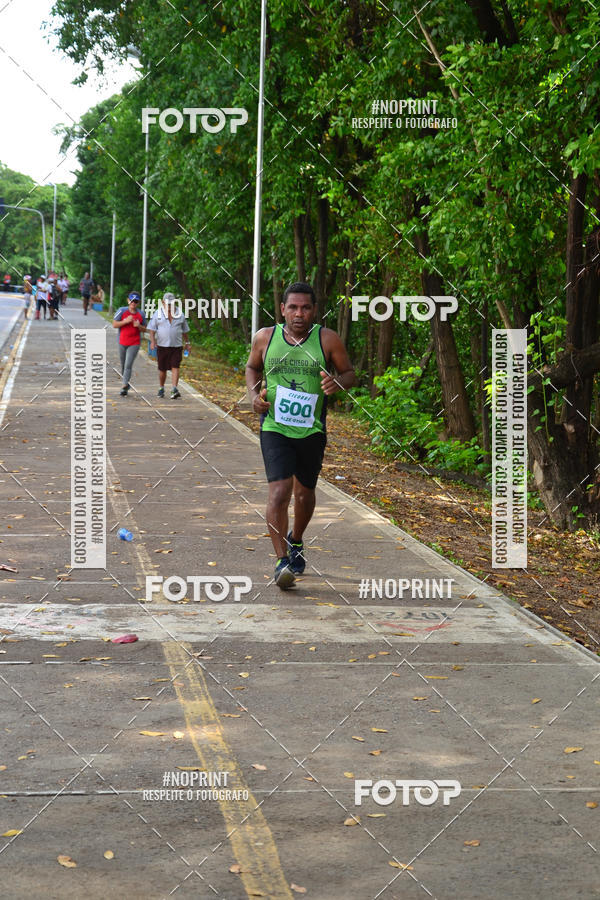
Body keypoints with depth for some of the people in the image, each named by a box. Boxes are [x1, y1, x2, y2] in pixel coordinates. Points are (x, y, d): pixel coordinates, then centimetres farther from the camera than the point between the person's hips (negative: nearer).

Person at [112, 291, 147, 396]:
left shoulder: (141, 314, 2)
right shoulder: (122, 311, -3)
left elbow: (144, 329, 11)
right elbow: (114, 324, -5)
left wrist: (139, 326, -12)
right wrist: (126, 321, -18)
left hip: (135, 344, -1)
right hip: (122, 343, 1)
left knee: (128, 365, -12)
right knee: (123, 365, 12)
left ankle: (124, 387, -17)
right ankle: (126, 384, 30)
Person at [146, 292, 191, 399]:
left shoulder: (180, 314, 6)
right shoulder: (158, 314, 1)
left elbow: (184, 330, 15)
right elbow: (152, 329, -1)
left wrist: (187, 343, 16)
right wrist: (152, 341, -14)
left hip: (176, 346, 0)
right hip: (162, 346, 0)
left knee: (175, 367, -12)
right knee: (162, 369, 7)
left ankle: (174, 390, -20)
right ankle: (161, 389, 26)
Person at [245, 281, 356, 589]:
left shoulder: (327, 340, -4)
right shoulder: (265, 338, 1)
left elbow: (350, 373, 5)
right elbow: (252, 367, 18)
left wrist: (338, 383, -18)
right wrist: (254, 393, -1)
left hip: (312, 430, 1)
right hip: (274, 427, -1)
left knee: (304, 492, 16)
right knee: (279, 491, -16)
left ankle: (295, 541, 45)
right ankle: (282, 561, -15)